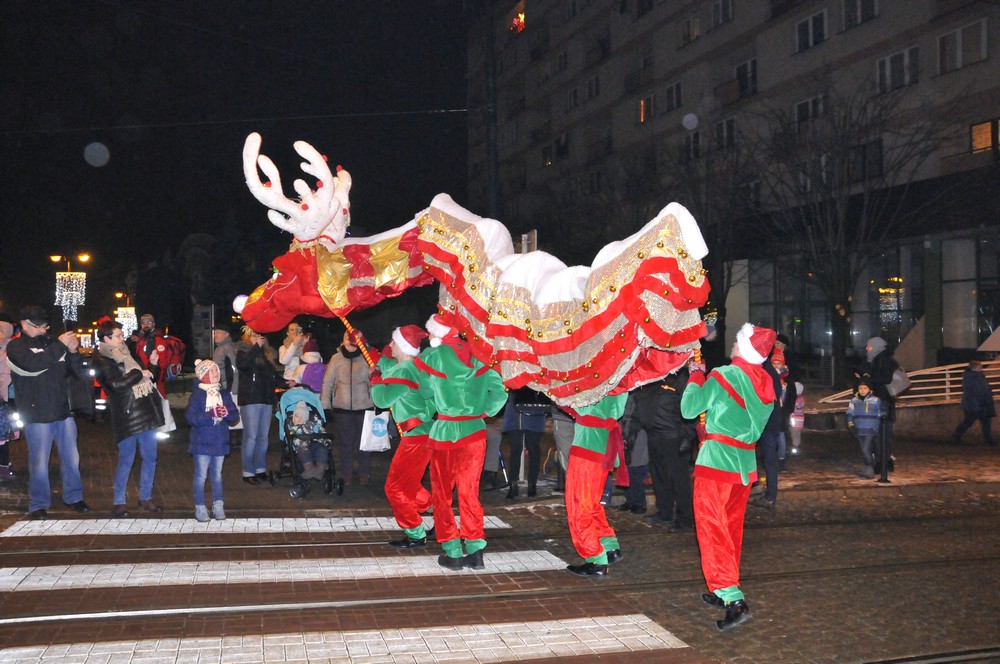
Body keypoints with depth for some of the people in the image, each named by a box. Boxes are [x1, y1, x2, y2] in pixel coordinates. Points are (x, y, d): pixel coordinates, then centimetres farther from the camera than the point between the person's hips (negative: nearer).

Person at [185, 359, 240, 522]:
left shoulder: (224, 394, 9)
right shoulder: (197, 395, -7)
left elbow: (235, 417, 6)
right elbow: (191, 417, -18)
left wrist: (227, 413, -16)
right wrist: (211, 415, -26)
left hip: (220, 442, 5)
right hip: (202, 443, -5)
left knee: (217, 475, 14)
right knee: (201, 476, 1)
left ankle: (218, 505, 21)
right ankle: (200, 507, 9)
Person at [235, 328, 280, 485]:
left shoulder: (268, 353, 14)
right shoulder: (244, 351, -2)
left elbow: (274, 374, 25)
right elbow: (242, 364, -25)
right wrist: (257, 347, -20)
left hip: (266, 399, 6)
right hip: (250, 399, -6)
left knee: (263, 436, 9)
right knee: (251, 436, -6)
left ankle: (261, 469, 18)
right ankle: (248, 472, -1)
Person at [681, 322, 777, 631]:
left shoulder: (724, 375, -16)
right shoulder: (766, 382, 5)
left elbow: (689, 409, -12)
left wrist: (696, 375, 2)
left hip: (716, 461, -7)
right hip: (745, 463, 7)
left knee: (712, 529, -5)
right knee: (731, 529, 18)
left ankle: (734, 600, -15)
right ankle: (724, 591, 29)